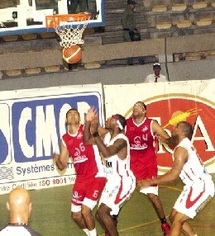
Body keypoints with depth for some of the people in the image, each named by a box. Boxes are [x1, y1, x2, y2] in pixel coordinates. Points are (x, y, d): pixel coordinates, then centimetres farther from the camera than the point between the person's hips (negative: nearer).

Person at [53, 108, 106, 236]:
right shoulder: (65, 139, 6)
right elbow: (62, 165, 8)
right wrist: (57, 160, -16)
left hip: (96, 176, -6)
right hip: (81, 178, 6)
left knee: (85, 211, -16)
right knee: (76, 215, 9)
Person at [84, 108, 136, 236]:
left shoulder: (121, 140, -22)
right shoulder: (106, 136, 5)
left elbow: (106, 152, -38)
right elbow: (87, 140, 10)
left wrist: (95, 133, -36)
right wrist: (88, 123, -4)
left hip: (123, 182, -9)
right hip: (113, 182, 9)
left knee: (103, 212, -17)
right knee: (101, 215, 14)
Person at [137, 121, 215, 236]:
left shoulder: (181, 149, -16)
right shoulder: (185, 145, 15)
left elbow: (173, 175, -20)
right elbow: (175, 171, 23)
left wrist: (150, 182, -15)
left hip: (201, 187, -10)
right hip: (198, 186, 10)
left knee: (177, 220, -11)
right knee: (174, 217, 14)